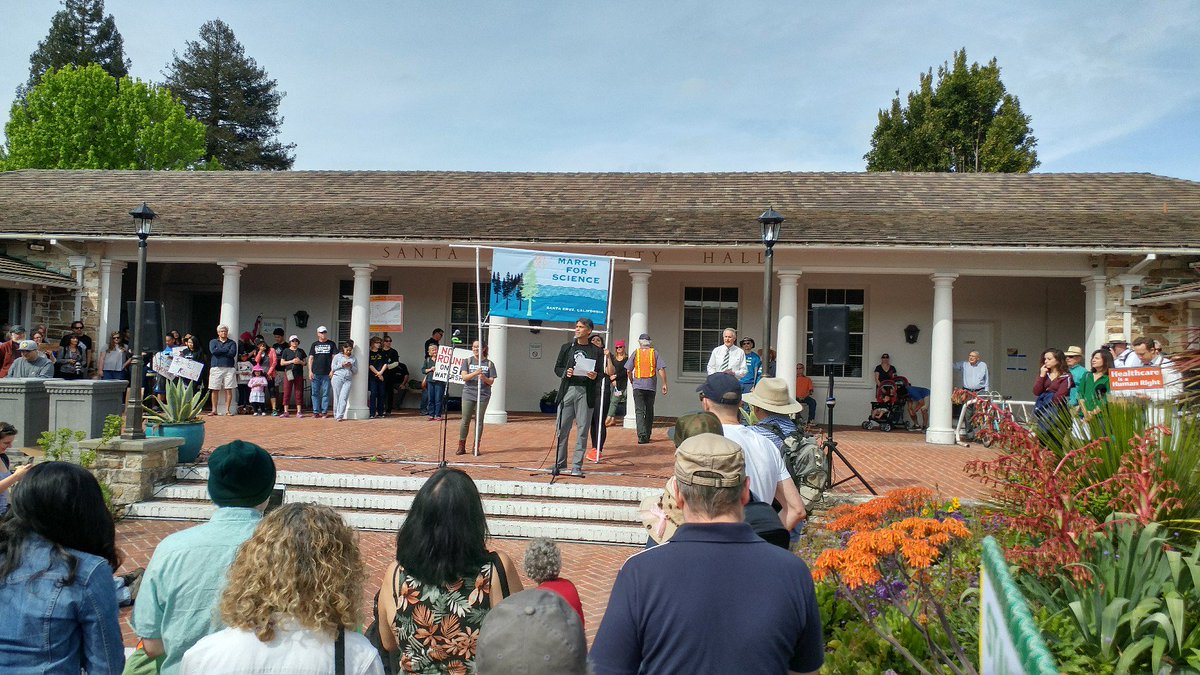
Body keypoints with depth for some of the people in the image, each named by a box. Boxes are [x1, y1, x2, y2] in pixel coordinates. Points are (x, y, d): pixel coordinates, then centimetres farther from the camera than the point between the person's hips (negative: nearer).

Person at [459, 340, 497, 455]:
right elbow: (464, 377, -6)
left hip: (483, 395, 0)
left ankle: (476, 447, 10)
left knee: (479, 421, 3)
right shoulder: (468, 361, 5)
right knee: (465, 420, 1)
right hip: (468, 394, 0)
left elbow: (491, 381, 1)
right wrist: (475, 373, -23)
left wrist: (484, 378, -20)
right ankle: (461, 446, 9)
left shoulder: (489, 363, 4)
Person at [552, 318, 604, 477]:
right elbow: (557, 368, 14)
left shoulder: (596, 351, 8)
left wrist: (595, 376, -14)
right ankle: (560, 463, 12)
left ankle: (577, 466, 5)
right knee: (562, 428, 1)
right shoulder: (567, 347, 14)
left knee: (582, 430, -1)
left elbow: (602, 373, 7)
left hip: (586, 392, -1)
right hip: (567, 390, 2)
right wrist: (565, 372, -6)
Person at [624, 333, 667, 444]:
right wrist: (664, 384, 1)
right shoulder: (655, 353, 4)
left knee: (639, 411, -4)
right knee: (649, 411, 13)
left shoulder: (636, 352, 3)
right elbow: (661, 369, -4)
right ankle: (647, 436, 19)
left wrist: (632, 382, 20)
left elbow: (628, 370, 4)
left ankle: (642, 435, -19)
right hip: (651, 386, 1)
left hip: (638, 386, -1)